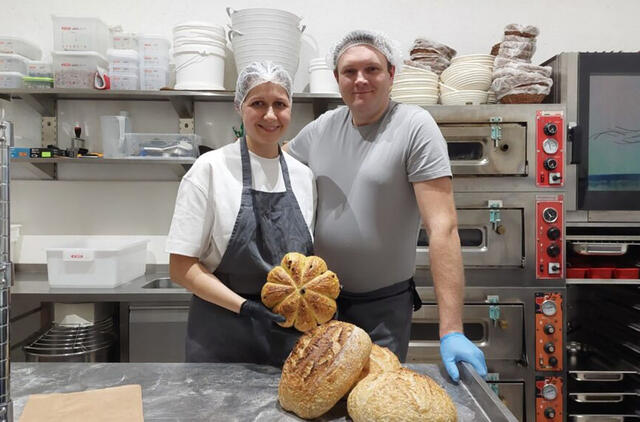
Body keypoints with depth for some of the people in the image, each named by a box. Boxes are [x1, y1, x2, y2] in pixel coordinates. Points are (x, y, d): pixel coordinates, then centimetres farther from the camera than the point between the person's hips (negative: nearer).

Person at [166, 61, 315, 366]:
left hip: (288, 335, 4)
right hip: (222, 340, -3)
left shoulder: (304, 176, 3)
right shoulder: (211, 169, -9)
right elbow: (182, 268, -10)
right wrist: (246, 307, -21)